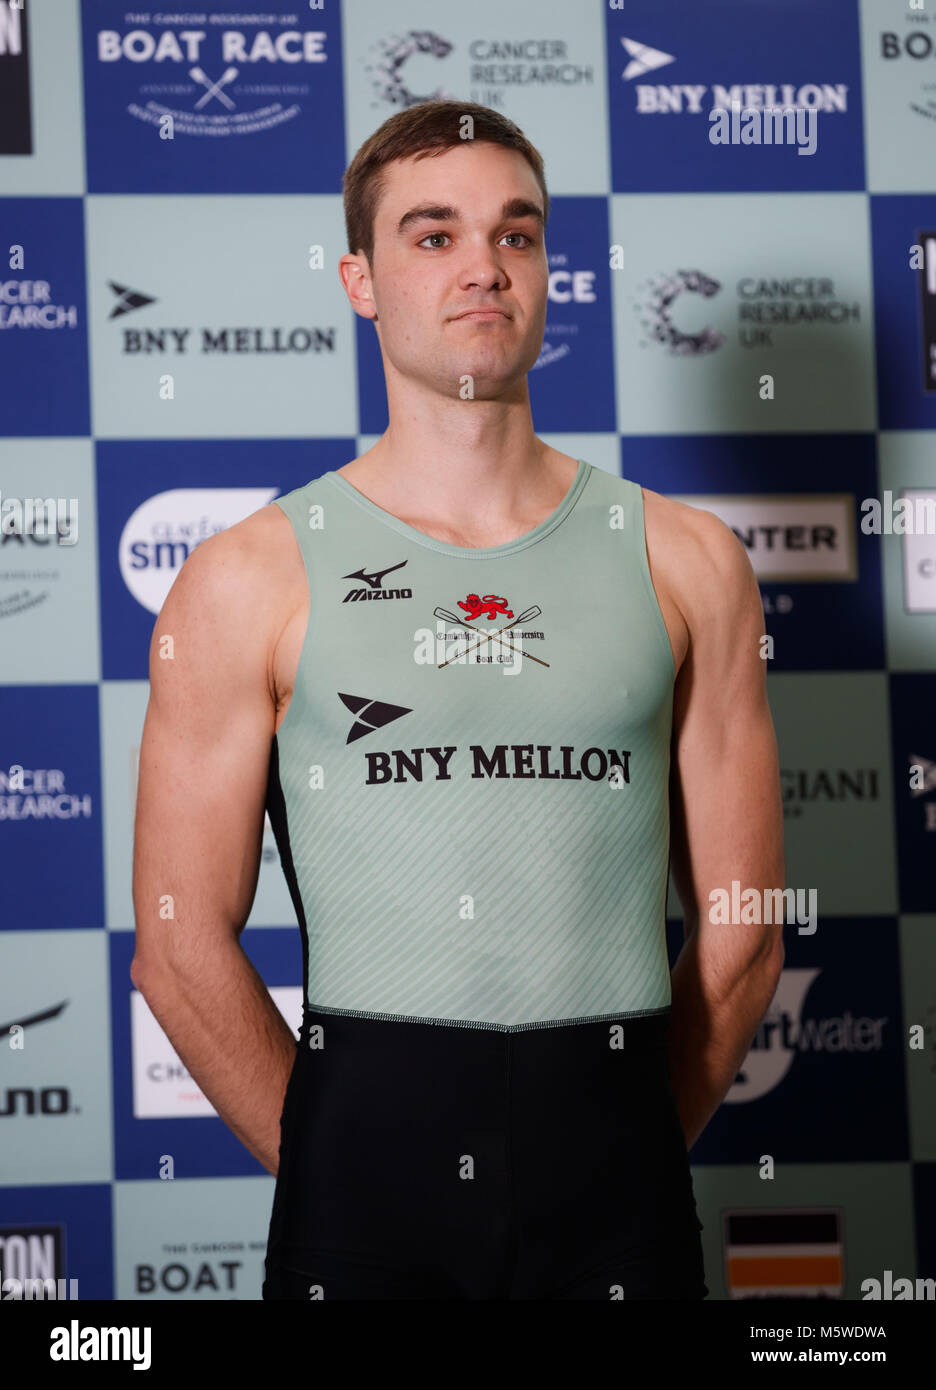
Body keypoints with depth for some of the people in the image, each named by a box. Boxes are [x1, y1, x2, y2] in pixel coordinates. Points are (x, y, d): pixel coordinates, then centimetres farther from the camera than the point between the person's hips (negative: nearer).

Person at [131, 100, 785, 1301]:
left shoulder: (683, 562, 5)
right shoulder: (250, 582, 0)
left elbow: (739, 931, 5)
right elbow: (182, 948, -2)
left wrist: (625, 1157, 2)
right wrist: (343, 1166, 0)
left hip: (615, 1167, 2)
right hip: (364, 1125, -1)